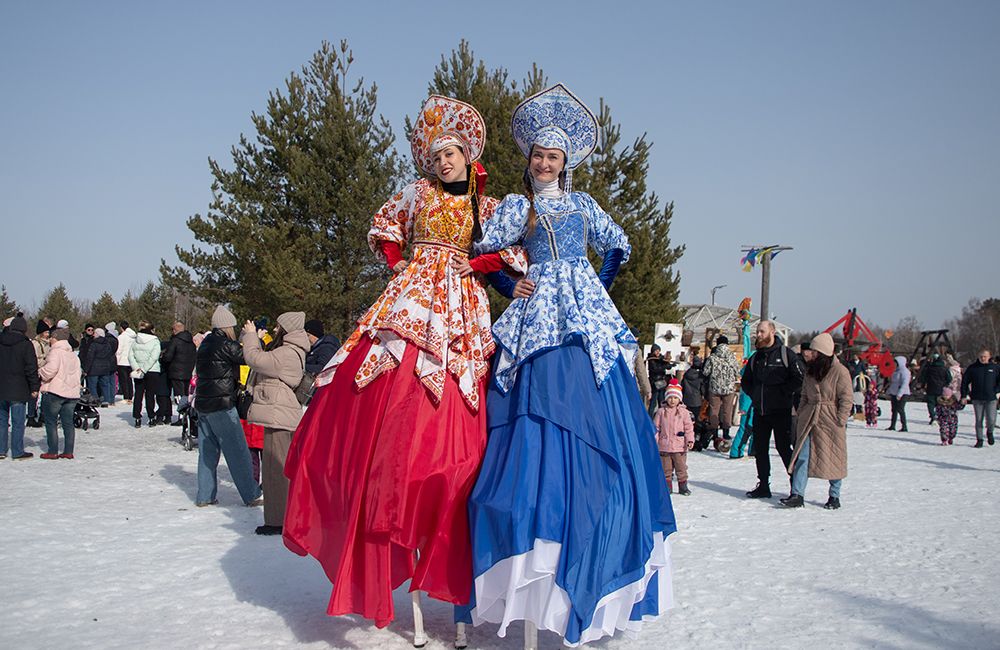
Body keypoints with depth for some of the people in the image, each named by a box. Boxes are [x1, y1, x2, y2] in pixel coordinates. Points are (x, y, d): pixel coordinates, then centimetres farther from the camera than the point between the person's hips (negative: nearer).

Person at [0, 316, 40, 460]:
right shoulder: (25, 344, -9)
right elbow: (31, 368, -10)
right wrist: (34, 388, -4)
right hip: (18, 390, -5)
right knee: (18, 422, 0)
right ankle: (17, 452, 4)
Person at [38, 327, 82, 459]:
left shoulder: (56, 352, -9)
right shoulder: (74, 355, 15)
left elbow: (51, 368, -24)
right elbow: (79, 373, 16)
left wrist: (40, 373, -7)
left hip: (54, 392, -7)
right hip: (72, 393, 7)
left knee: (51, 422, 4)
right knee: (68, 422, 10)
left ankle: (52, 452, 5)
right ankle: (69, 451, 10)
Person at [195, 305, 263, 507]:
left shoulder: (205, 344, 13)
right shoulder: (225, 344, -14)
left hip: (203, 405, 8)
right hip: (222, 406, -8)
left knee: (207, 451, 12)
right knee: (238, 452, -3)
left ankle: (205, 496, 15)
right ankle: (251, 496, 1)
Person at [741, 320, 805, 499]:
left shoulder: (786, 354, -6)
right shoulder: (756, 357, 13)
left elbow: (799, 379, -12)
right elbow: (745, 380, 24)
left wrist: (782, 392, -14)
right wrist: (753, 394, 9)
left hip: (780, 411, -6)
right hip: (760, 410, 6)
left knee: (783, 447, -5)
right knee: (760, 448, 9)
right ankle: (763, 486, 18)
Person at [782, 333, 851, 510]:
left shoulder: (840, 371, -10)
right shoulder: (810, 370, 10)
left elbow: (846, 399, -9)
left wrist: (840, 421, -13)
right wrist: (801, 415, 9)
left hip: (830, 422, -5)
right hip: (809, 420, 5)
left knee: (833, 459, 6)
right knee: (802, 456, -2)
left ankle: (834, 497, 20)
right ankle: (797, 495, -2)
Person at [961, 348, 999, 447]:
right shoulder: (972, 368, 3)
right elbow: (964, 382, 6)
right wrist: (964, 396, 1)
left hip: (991, 399, 0)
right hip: (977, 399, 1)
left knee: (991, 420, -7)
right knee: (979, 420, 4)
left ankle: (989, 432, 24)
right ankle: (979, 440, 14)